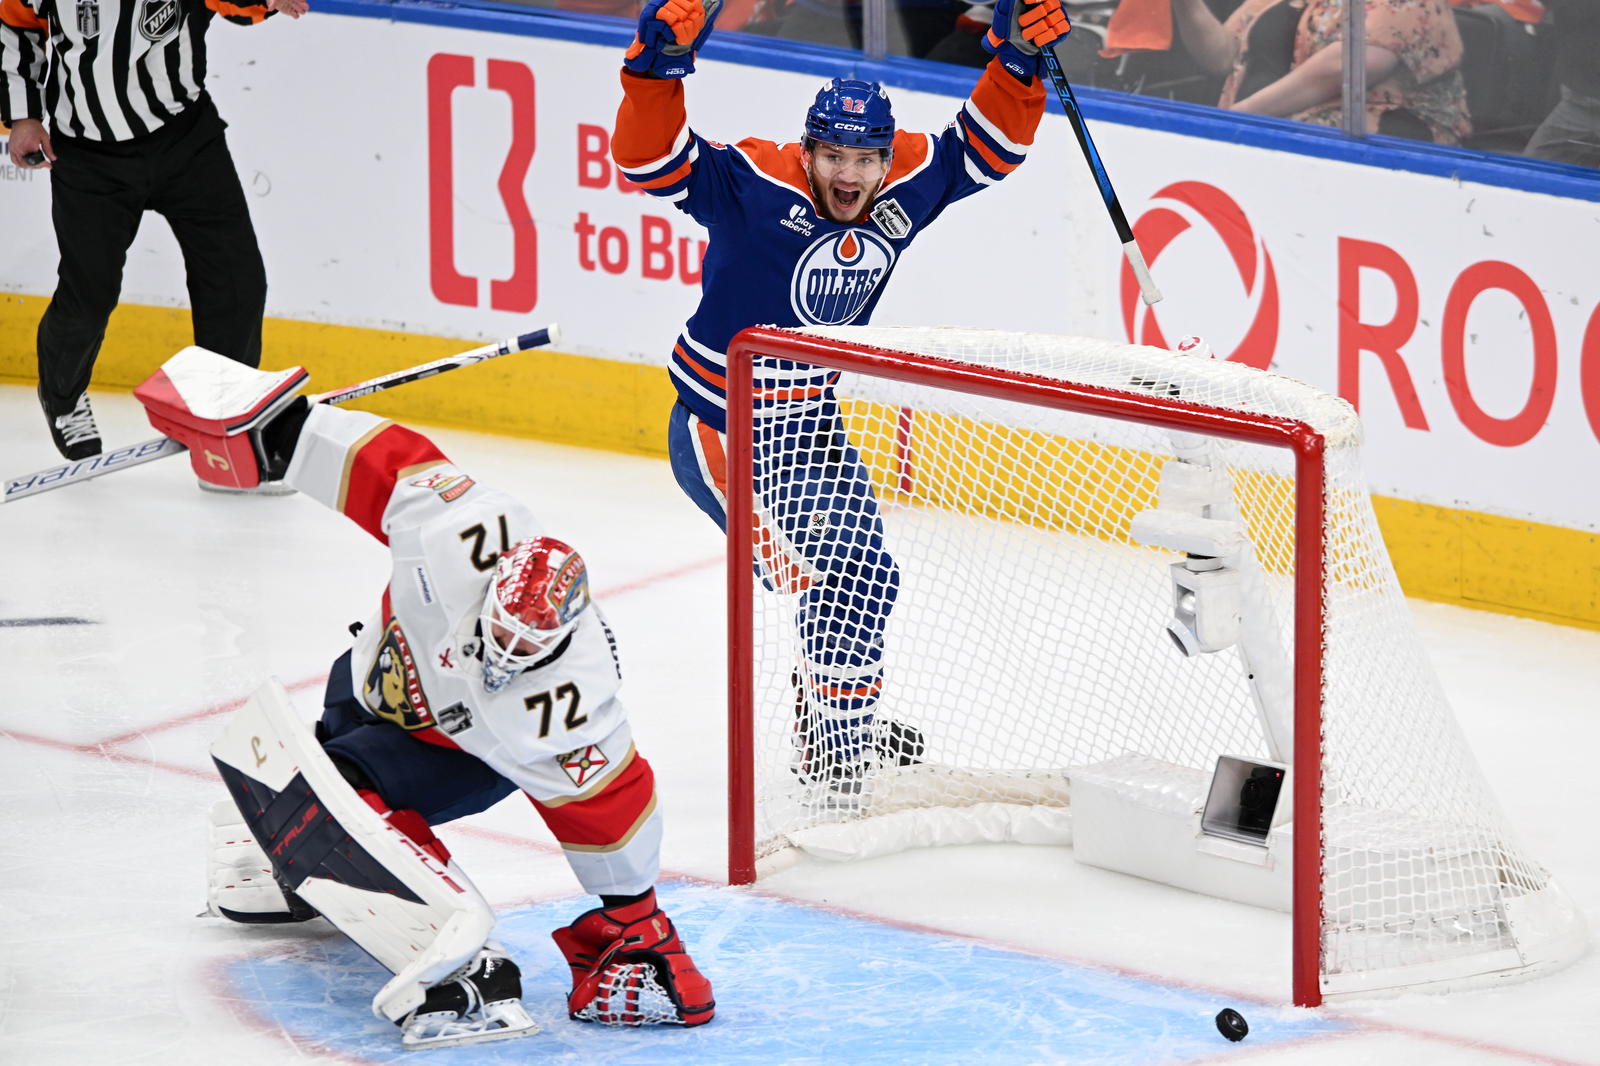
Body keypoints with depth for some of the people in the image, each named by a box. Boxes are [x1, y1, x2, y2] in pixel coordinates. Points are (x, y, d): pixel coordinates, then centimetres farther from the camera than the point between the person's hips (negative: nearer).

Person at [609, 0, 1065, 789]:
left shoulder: (906, 182, -6)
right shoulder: (754, 183, -23)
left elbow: (984, 147, 3)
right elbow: (654, 163, -32)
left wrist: (1017, 63, -13)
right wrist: (657, 67, -47)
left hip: (806, 420, 8)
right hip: (722, 430, -8)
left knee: (866, 576, 19)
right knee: (834, 577, -17)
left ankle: (847, 729, 41)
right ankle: (837, 748, -5)